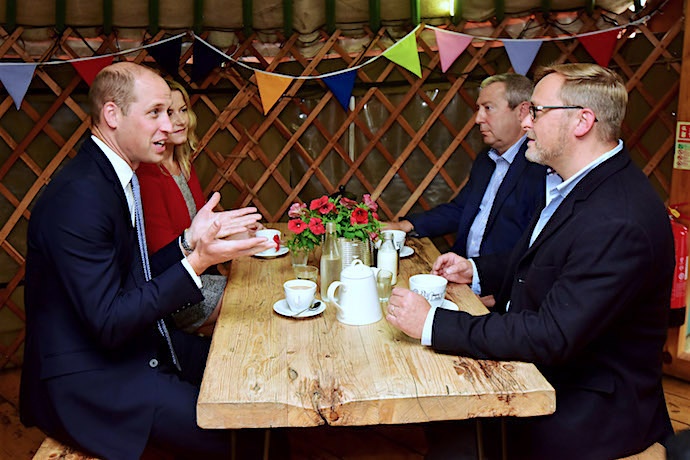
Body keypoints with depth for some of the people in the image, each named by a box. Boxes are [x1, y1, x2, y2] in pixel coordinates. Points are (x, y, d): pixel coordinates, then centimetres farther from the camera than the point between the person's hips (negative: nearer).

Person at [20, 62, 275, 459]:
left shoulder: (118, 176, 7)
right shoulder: (77, 196, -24)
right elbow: (109, 324, -25)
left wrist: (190, 239, 0)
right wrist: (197, 262, -27)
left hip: (132, 342, 9)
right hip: (86, 380, -9)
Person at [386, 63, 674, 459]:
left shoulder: (620, 222, -28)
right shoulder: (583, 185, 4)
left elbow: (552, 337, -29)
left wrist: (433, 323, -26)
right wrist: (476, 270, 7)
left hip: (588, 409, -8)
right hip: (543, 374, 8)